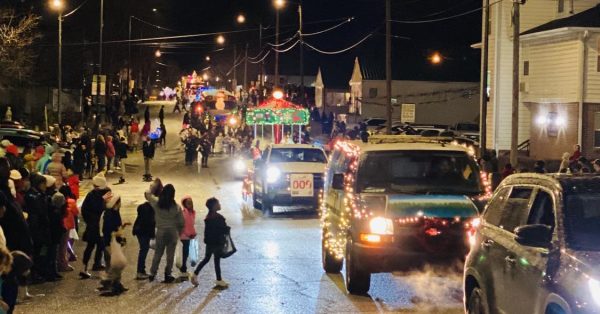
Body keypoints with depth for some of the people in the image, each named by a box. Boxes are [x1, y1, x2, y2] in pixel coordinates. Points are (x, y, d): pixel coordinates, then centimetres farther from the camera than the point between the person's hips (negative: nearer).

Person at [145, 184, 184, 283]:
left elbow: (147, 194, 9)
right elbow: (181, 222, -3)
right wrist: (179, 232, 13)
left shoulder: (157, 203, -10)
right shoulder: (176, 207, -11)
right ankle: (167, 275, 11)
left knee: (158, 253, 15)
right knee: (170, 254, 8)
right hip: (172, 232, -2)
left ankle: (153, 273, 17)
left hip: (160, 231, 2)